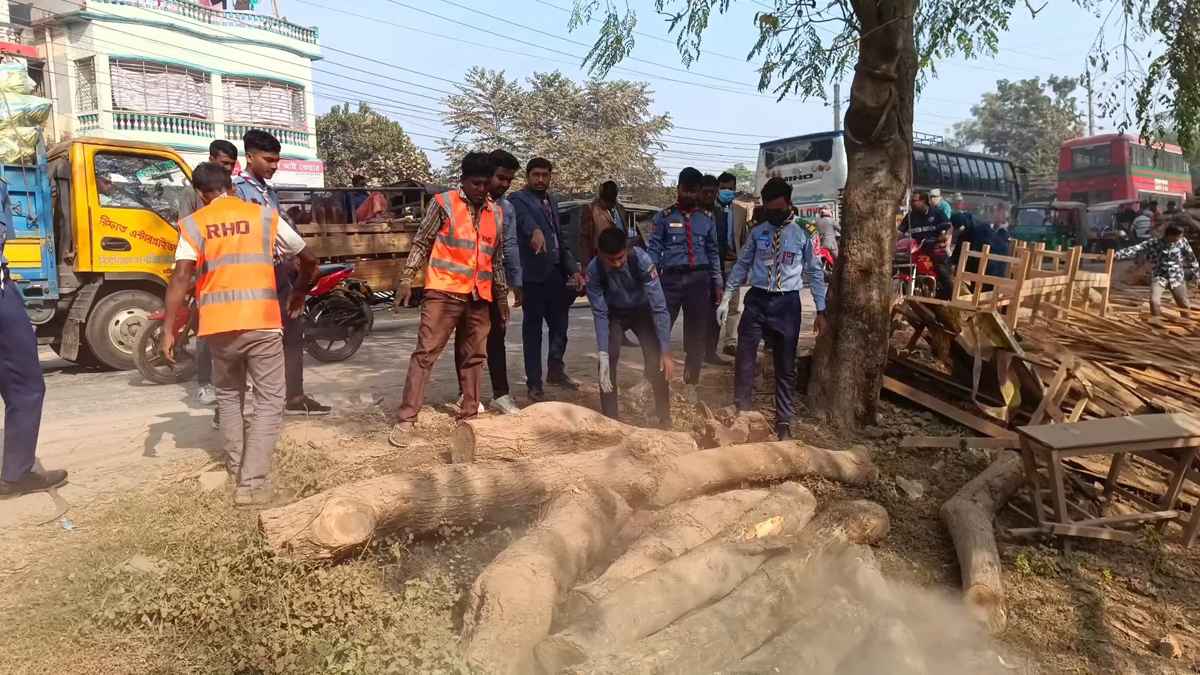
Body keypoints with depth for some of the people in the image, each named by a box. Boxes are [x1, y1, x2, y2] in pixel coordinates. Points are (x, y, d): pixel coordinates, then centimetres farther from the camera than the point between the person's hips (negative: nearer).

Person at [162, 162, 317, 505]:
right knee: (269, 400, 4)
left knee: (229, 396, 24)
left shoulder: (193, 224, 6)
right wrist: (298, 294, 31)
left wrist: (168, 329, -5)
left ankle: (237, 466, 32)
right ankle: (252, 483, -5)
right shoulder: (265, 216, 8)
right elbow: (309, 261, 14)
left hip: (218, 324, 2)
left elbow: (181, 277, -6)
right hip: (261, 322, -1)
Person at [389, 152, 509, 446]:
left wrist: (502, 295, 19)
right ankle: (406, 420, -5)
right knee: (425, 353, -7)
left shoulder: (497, 212, 13)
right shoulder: (444, 202, -1)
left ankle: (468, 417, 19)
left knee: (473, 357, 10)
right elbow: (421, 242, 0)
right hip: (443, 292, -5)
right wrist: (406, 278, -9)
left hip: (480, 297, 5)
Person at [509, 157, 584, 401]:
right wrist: (535, 232, -50)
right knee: (532, 329, 1)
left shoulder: (552, 201, 19)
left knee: (559, 325, 15)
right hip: (534, 274, -7)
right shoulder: (518, 199, -4)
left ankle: (555, 370, 34)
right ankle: (534, 384, 9)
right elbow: (525, 218, -29)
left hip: (556, 272, 7)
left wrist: (573, 269, 13)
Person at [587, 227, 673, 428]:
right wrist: (603, 356, -30)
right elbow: (600, 314, -23)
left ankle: (665, 419, 4)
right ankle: (610, 419, 0)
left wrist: (666, 352, -34)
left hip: (642, 311, -1)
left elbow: (659, 307, -32)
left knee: (656, 362, -13)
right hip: (614, 313, 1)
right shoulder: (594, 270, -29)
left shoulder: (641, 260, -35)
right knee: (609, 361, -15)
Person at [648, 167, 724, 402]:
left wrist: (718, 284, 10)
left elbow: (713, 254, 15)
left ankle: (690, 384, 24)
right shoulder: (664, 217, 3)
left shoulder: (706, 220, 11)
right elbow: (654, 249, 0)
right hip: (671, 278, -3)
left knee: (698, 335, 8)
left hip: (699, 279, 3)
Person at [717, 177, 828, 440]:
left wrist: (821, 310, 3)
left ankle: (783, 422, 20)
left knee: (786, 365, 7)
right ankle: (742, 412, 16)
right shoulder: (757, 231, 4)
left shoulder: (803, 233, -1)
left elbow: (815, 272, 4)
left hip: (787, 303, -1)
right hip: (757, 300, 1)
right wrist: (726, 298, 6)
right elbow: (742, 265, 11)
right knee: (744, 358, 0)